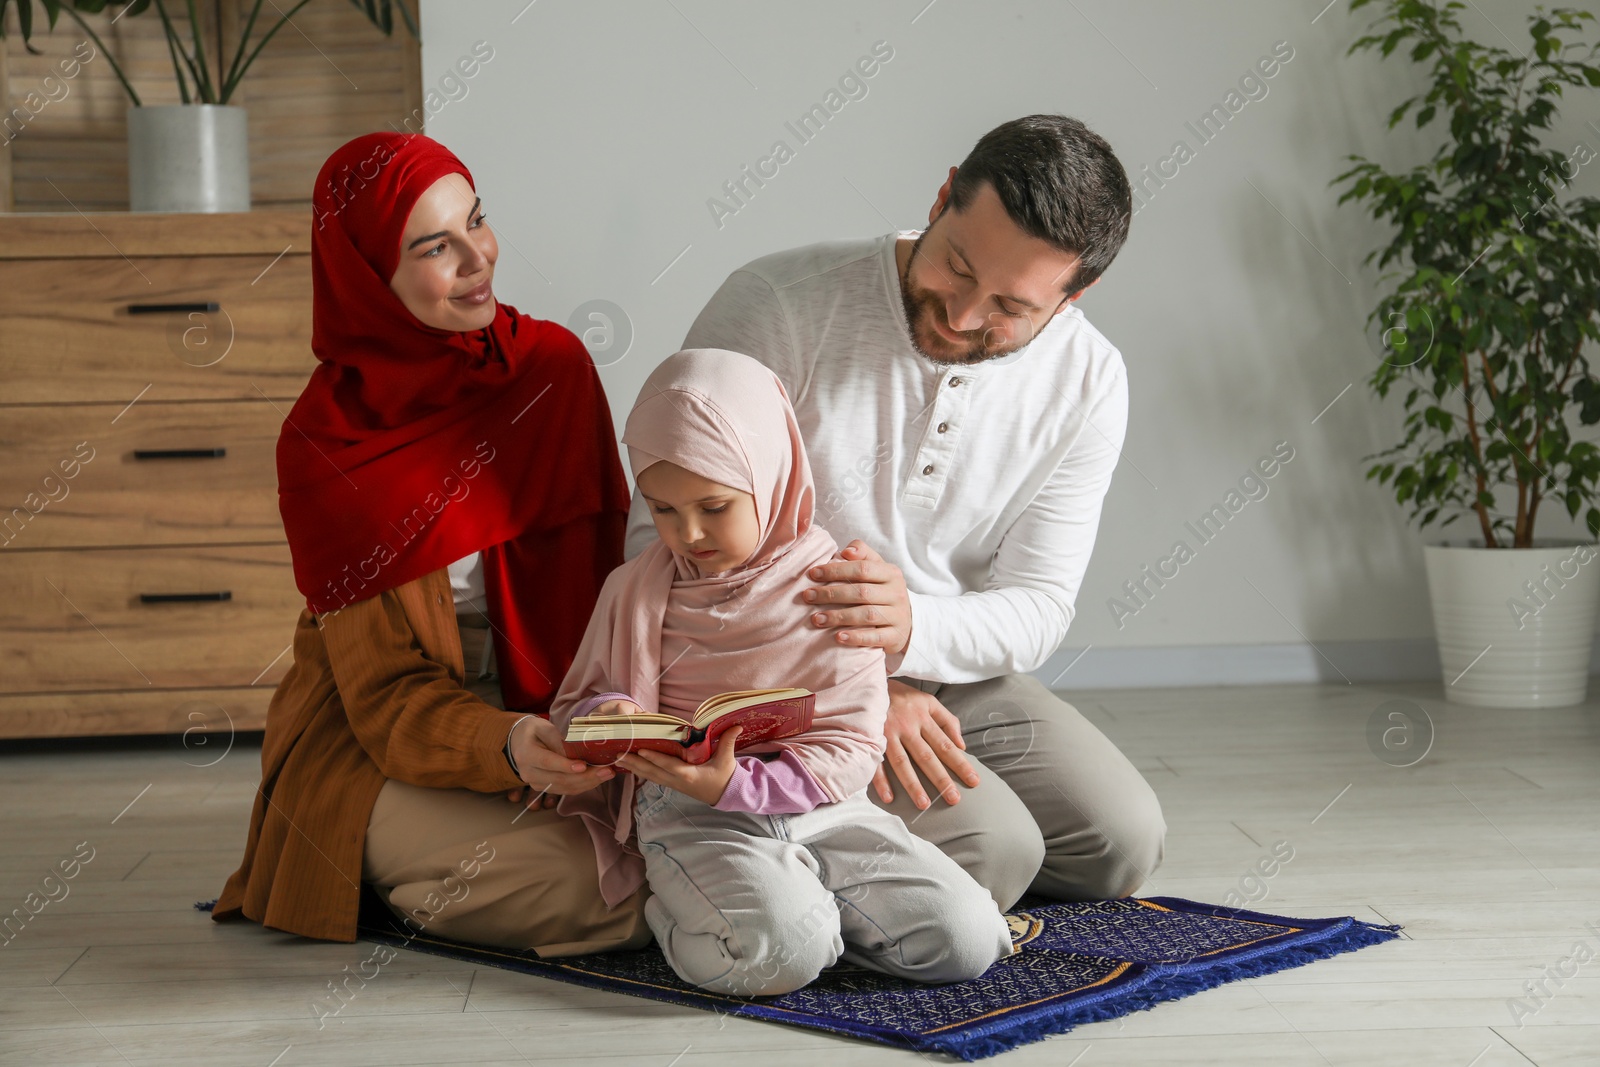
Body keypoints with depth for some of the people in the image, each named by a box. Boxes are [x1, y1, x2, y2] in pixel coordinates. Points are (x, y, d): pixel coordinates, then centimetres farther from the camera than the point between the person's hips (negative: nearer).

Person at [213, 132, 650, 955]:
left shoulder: (552, 365, -3)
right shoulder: (324, 448, -15)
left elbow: (606, 574, 2)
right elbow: (387, 696, -16)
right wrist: (505, 747, -37)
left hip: (547, 717, 5)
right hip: (373, 748, -5)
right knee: (591, 889, -29)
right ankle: (399, 878, 2)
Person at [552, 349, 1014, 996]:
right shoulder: (635, 591, 7)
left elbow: (851, 749, -6)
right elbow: (576, 702, 17)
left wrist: (734, 785, -21)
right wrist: (606, 717, -10)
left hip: (818, 809, 2)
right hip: (691, 822, -1)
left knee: (968, 938, -16)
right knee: (779, 952, -32)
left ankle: (802, 904, 5)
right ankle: (679, 914, 0)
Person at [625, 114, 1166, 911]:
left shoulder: (1087, 382, -6)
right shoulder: (777, 306, -20)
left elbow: (1036, 605, -7)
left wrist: (911, 630, -32)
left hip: (946, 673, 6)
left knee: (1120, 842, -9)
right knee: (988, 853, -24)